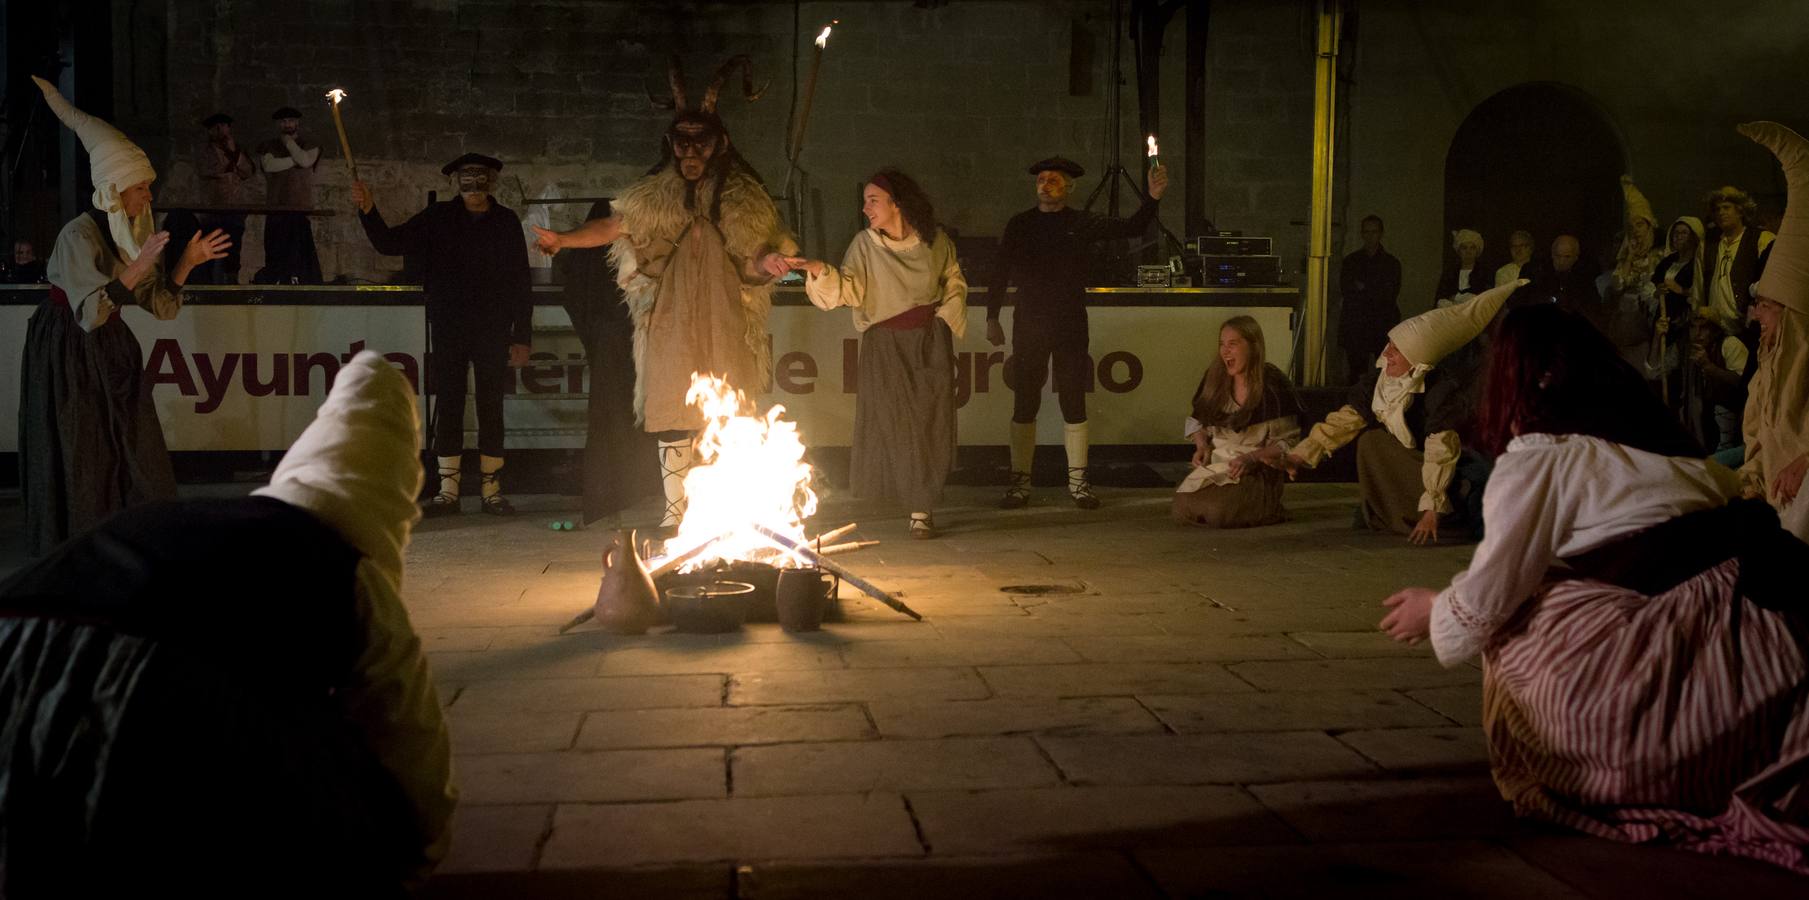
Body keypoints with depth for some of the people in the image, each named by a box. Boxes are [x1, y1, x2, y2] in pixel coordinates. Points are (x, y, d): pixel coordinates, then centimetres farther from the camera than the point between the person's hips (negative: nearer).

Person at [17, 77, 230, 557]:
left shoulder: (136, 233, 3)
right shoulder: (79, 235, -19)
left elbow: (161, 306, 1)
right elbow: (89, 313, -27)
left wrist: (187, 263, -11)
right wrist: (138, 267, -33)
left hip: (112, 353, 7)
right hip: (70, 358, -7)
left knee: (135, 454, 5)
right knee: (79, 459, 0)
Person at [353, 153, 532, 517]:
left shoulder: (506, 222, 5)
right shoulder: (438, 218, 6)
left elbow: (521, 283, 4)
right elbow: (389, 243, 8)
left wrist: (522, 337, -1)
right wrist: (368, 210, -10)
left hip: (492, 333, -1)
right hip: (448, 331, 1)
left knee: (491, 411, 1)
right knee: (448, 409, 1)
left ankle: (492, 491, 8)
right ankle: (448, 491, 7)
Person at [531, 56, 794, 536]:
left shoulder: (742, 198, 7)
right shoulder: (656, 196, 9)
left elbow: (752, 260, 7)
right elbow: (612, 227, 3)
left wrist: (769, 262, -16)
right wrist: (564, 239, -11)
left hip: (723, 326, -1)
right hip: (672, 325, 1)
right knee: (672, 416, 0)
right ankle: (676, 510, 7)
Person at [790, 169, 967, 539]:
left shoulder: (935, 241, -2)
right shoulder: (865, 244, -4)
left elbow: (955, 283, 12)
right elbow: (849, 288, -14)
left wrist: (946, 317, 0)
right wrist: (820, 271, -30)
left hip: (930, 342, 0)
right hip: (885, 345, 0)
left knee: (928, 422, -1)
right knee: (888, 420, -3)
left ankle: (922, 510, 4)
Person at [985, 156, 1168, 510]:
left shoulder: (1084, 224, 5)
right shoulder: (1020, 224, 7)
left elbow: (1131, 228, -1)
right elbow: (1000, 274, 8)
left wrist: (1152, 199, -17)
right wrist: (992, 318, 4)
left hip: (1070, 325, 0)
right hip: (1028, 324, 1)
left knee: (1074, 402, 1)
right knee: (1024, 404, 1)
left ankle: (1078, 481, 8)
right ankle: (1020, 482, 6)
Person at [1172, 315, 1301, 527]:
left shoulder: (1273, 386, -13)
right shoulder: (1215, 378, 4)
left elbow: (1288, 442, -10)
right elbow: (1195, 420, 18)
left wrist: (1252, 458, -21)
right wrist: (1202, 445, -2)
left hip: (1257, 472, -5)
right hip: (1214, 466, 6)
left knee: (1218, 512, -28)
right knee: (1180, 509, -15)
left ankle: (1265, 508, 3)